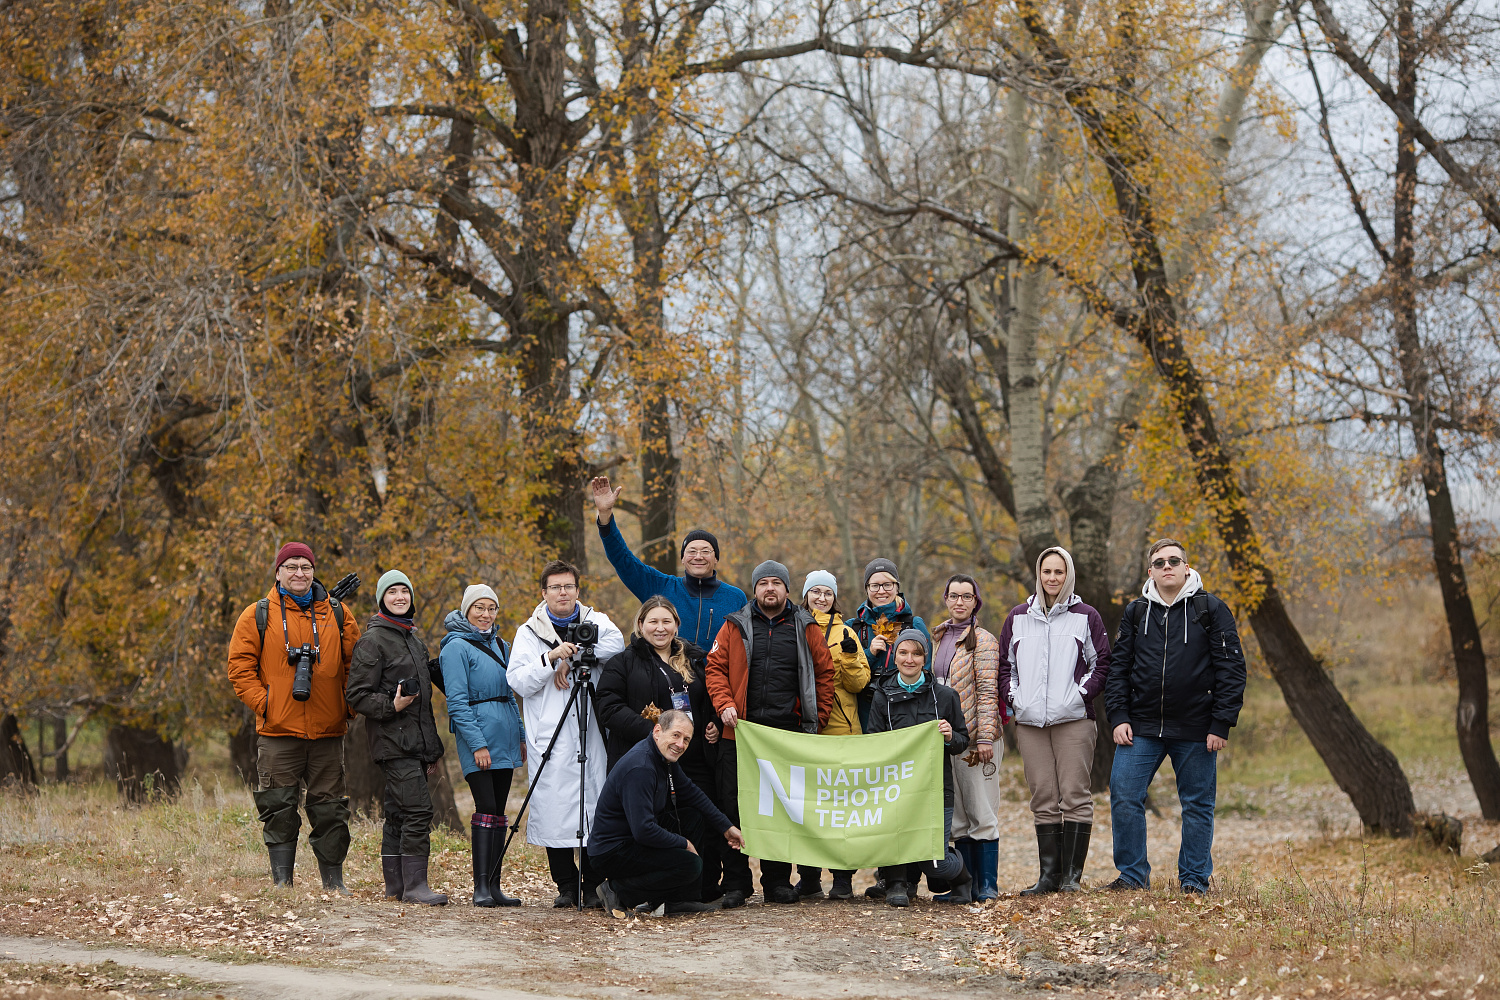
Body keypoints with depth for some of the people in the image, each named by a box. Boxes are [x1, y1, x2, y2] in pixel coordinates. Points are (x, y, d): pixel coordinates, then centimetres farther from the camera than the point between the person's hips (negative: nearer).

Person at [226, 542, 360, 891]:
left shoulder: (336, 614, 9)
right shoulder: (258, 616, 3)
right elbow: (240, 666, 2)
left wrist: (349, 704, 3)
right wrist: (263, 703, -8)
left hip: (327, 730, 2)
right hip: (278, 731, -2)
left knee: (329, 808, 5)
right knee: (279, 809, 0)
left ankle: (334, 881, 14)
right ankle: (282, 883, 7)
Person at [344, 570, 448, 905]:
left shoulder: (414, 639, 19)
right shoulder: (373, 640, -6)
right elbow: (356, 695, -9)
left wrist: (433, 749, 24)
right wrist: (391, 705, -24)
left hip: (416, 741, 8)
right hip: (393, 741, -8)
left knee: (398, 815, 10)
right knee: (418, 809, -15)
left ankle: (395, 885, 14)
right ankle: (414, 886, -14)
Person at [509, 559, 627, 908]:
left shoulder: (595, 621, 13)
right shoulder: (528, 632, 12)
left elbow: (615, 643, -10)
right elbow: (519, 682, 0)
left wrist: (572, 657, -13)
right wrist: (551, 658, -14)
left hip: (593, 735, 0)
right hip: (550, 736, 0)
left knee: (596, 805, -4)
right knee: (554, 807, -5)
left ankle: (594, 885, 5)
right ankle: (566, 885, 6)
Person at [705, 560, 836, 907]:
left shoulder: (805, 628, 9)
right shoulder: (736, 626, 9)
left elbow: (824, 671, 11)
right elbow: (716, 667, 6)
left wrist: (818, 717, 5)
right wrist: (724, 704, -9)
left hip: (788, 732, 0)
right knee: (735, 807, -2)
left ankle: (778, 881, 14)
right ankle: (735, 884, 4)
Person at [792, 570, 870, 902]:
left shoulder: (845, 634, 11)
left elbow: (859, 682, 4)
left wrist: (850, 657, -12)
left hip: (840, 728, -1)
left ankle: (843, 880, 0)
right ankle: (809, 879, 7)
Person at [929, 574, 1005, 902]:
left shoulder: (983, 640, -6)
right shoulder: (939, 638, 15)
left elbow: (987, 692, -12)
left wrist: (986, 739, -18)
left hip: (975, 736, -7)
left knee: (982, 813, -4)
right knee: (958, 816, 8)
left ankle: (987, 885, 0)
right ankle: (966, 885, 13)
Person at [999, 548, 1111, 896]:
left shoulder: (1086, 617, 7)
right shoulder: (1018, 617, 15)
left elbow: (1102, 663, 5)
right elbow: (1005, 664, 19)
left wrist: (1081, 694, -6)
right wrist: (1014, 697, 4)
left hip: (1073, 719, -3)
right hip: (1030, 722, 3)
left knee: (1075, 796, -6)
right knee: (1043, 800, 3)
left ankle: (1072, 874, -3)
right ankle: (1049, 874, 5)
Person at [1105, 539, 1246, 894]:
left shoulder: (1211, 610, 1)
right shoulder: (1136, 613, 10)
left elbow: (1231, 668, -2)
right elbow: (1119, 668, 12)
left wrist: (1221, 724, -9)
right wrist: (1118, 716, 0)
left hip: (1195, 731, -2)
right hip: (1141, 727, 2)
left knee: (1198, 805, 4)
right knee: (1124, 797, -4)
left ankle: (1194, 879, 15)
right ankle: (1132, 875, 7)